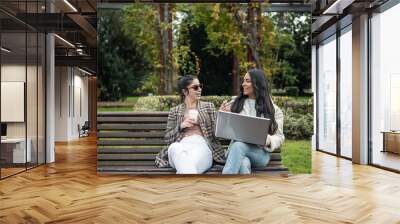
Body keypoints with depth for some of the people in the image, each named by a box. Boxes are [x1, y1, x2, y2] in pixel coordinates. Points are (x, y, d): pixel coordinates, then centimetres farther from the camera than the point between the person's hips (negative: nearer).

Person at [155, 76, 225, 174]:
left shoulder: (208, 106, 20)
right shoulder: (174, 111, 19)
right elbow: (168, 138, 14)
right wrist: (180, 126, -4)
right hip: (181, 146, 1)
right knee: (174, 146, -40)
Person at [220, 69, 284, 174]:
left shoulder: (273, 109, 9)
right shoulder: (235, 103, 14)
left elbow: (279, 137, 6)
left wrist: (267, 140, -16)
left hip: (261, 153, -1)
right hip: (237, 148, 1)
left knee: (238, 146, -36)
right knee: (243, 164, -37)